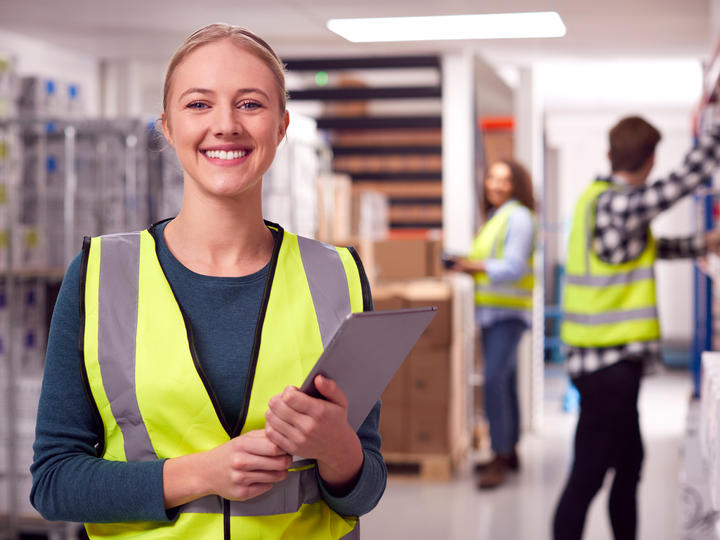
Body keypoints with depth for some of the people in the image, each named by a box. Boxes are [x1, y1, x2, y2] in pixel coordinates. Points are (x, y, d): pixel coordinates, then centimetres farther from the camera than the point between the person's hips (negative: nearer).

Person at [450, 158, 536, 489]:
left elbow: (515, 267, -16)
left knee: (494, 379, -17)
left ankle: (500, 458, -14)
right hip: (491, 312, 9)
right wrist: (467, 265, 5)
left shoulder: (518, 216, -8)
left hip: (508, 312, -9)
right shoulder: (493, 218, 19)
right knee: (504, 381, 13)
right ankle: (509, 452, 20)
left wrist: (478, 266, -24)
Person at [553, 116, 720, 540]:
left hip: (604, 359, 10)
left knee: (629, 464, 19)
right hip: (610, 361, -10)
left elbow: (646, 247, 24)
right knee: (589, 476, -4)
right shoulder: (620, 204, -19)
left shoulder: (600, 198, 10)